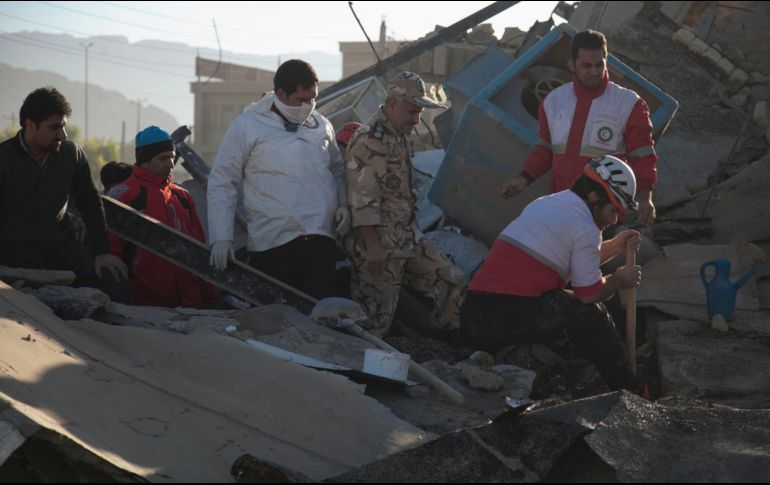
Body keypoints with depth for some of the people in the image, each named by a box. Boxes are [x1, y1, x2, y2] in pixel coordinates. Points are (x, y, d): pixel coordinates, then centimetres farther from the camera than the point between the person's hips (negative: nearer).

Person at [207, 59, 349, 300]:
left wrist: (343, 203, 7)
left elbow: (336, 169, 28)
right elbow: (222, 182, 0)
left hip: (321, 242, 4)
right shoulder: (248, 125, 0)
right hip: (271, 244, -4)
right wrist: (221, 237, -8)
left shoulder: (321, 125, 14)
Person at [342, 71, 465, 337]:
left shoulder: (401, 136, 13)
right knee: (377, 317, -6)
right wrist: (373, 246, -25)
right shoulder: (370, 141, -20)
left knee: (451, 282, 9)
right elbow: (363, 199, -24)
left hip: (406, 236, 10)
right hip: (379, 245, -10)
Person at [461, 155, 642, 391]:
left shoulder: (541, 204, 23)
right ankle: (626, 391, 15)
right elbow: (590, 294, 4)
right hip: (519, 316, -7)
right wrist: (619, 279, 21)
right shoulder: (585, 228, -3)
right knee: (590, 313, 11)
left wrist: (614, 247, 32)